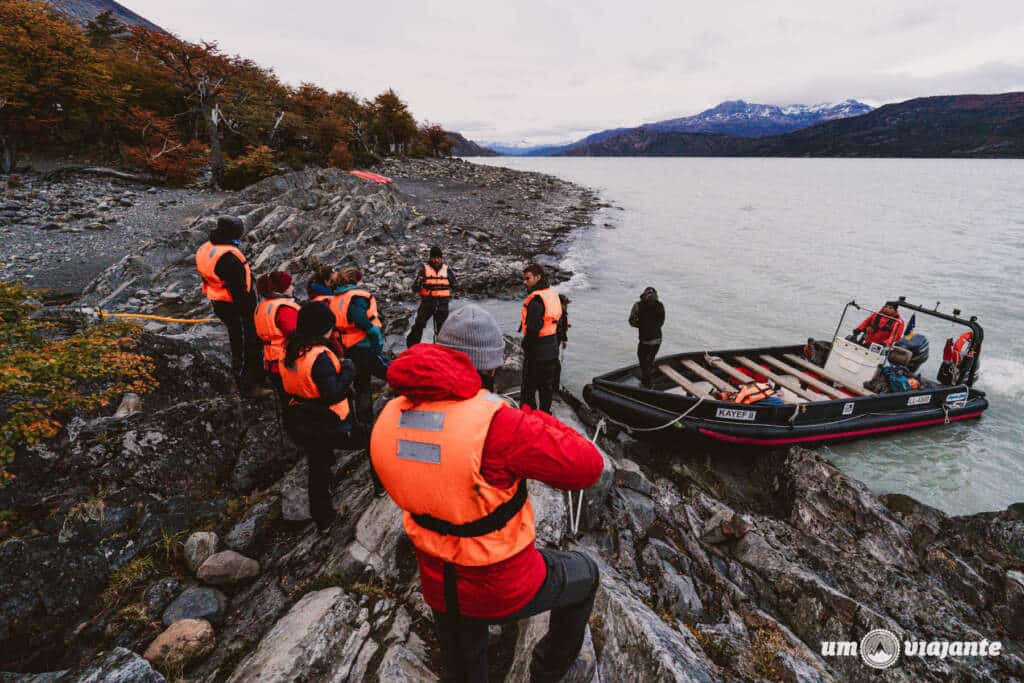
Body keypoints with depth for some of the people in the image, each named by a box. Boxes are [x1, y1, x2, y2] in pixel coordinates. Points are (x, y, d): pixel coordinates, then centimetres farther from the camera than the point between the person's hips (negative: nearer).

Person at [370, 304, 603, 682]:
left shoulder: (388, 419, -12)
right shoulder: (494, 423, -33)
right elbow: (587, 466, -24)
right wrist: (533, 419, -10)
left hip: (439, 586, 5)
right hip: (504, 587, -5)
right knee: (584, 574, 26)